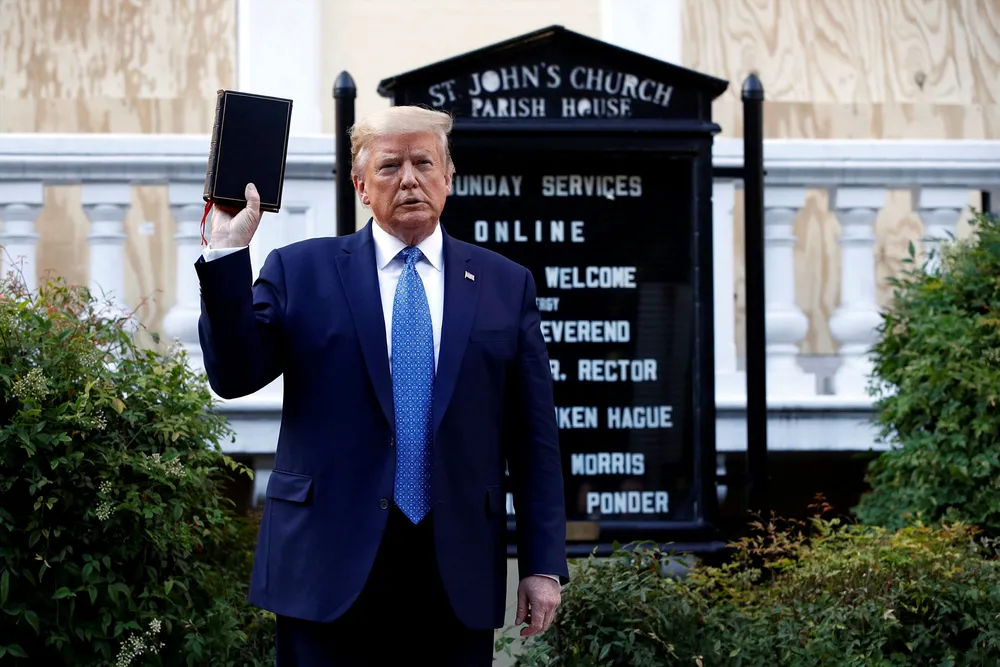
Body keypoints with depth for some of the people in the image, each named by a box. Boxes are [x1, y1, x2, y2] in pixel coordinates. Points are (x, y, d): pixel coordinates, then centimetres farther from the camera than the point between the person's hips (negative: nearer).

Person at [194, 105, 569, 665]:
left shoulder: (506, 285, 9)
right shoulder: (300, 272, 6)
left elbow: (534, 439, 7)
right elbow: (234, 376, -3)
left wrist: (544, 565, 3)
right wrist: (228, 251, -12)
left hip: (460, 577, 1)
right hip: (332, 571, -1)